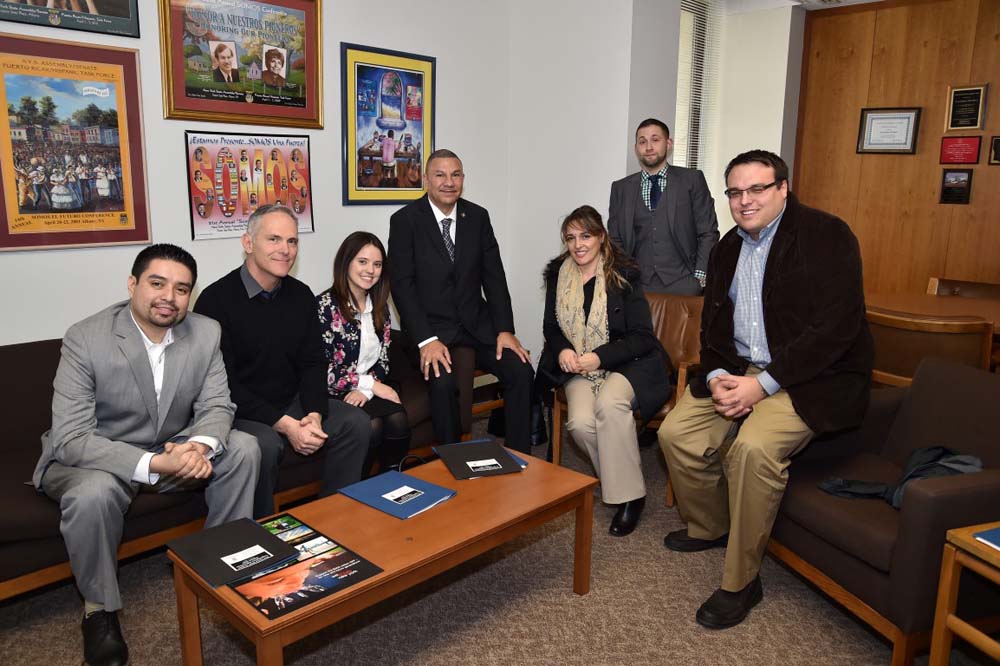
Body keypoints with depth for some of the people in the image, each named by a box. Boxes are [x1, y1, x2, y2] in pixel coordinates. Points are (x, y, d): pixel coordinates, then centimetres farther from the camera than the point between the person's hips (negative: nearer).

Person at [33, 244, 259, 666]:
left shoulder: (206, 333, -9)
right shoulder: (85, 339, -21)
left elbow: (216, 406, -6)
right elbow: (70, 440, -26)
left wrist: (200, 446, -31)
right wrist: (154, 464, -39)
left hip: (173, 449, 4)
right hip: (94, 457, -4)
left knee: (242, 448, -15)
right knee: (92, 495, -34)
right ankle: (99, 608, -5)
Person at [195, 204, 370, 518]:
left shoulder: (301, 295, 5)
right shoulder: (216, 299, -14)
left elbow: (313, 364, 5)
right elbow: (223, 384, -17)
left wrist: (314, 416, -14)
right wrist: (284, 425, -24)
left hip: (293, 403, 6)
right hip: (240, 411, -6)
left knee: (356, 423, -12)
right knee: (264, 445, -34)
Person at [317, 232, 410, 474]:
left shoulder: (379, 306, 11)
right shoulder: (326, 305, -8)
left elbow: (382, 358, 10)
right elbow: (320, 368, -12)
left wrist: (366, 390, -10)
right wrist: (370, 384, -11)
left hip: (368, 390, 5)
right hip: (333, 393, -5)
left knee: (398, 421, -24)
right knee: (371, 426, -29)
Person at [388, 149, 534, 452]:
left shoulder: (478, 216, 7)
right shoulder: (405, 220, -5)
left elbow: (494, 276, 6)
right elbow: (401, 284, -10)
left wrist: (505, 329, -6)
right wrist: (426, 340, -20)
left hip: (476, 322, 4)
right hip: (430, 327, -3)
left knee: (520, 370, -17)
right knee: (443, 382, -30)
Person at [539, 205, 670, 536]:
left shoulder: (623, 275, -6)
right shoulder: (558, 274, 6)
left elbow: (643, 337, -8)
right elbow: (551, 327, 14)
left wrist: (599, 357, -20)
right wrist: (562, 350, -9)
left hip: (625, 363, -3)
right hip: (578, 368, 3)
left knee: (609, 404, -34)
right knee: (580, 423, -27)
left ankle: (630, 495, -17)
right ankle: (614, 479, 1)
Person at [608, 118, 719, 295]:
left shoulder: (692, 180, 6)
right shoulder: (621, 188, 12)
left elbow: (708, 233, 3)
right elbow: (615, 240, 12)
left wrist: (700, 278, -5)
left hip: (682, 283, -1)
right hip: (638, 286, 1)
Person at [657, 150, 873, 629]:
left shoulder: (825, 235, -11)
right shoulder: (727, 247, 12)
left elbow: (835, 328, -19)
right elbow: (712, 324, 14)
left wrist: (763, 384, -23)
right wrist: (717, 377, -7)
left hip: (812, 377, -7)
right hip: (738, 372, 7)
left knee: (754, 446, -31)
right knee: (675, 433, -7)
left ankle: (741, 583, -13)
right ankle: (709, 527, 20)